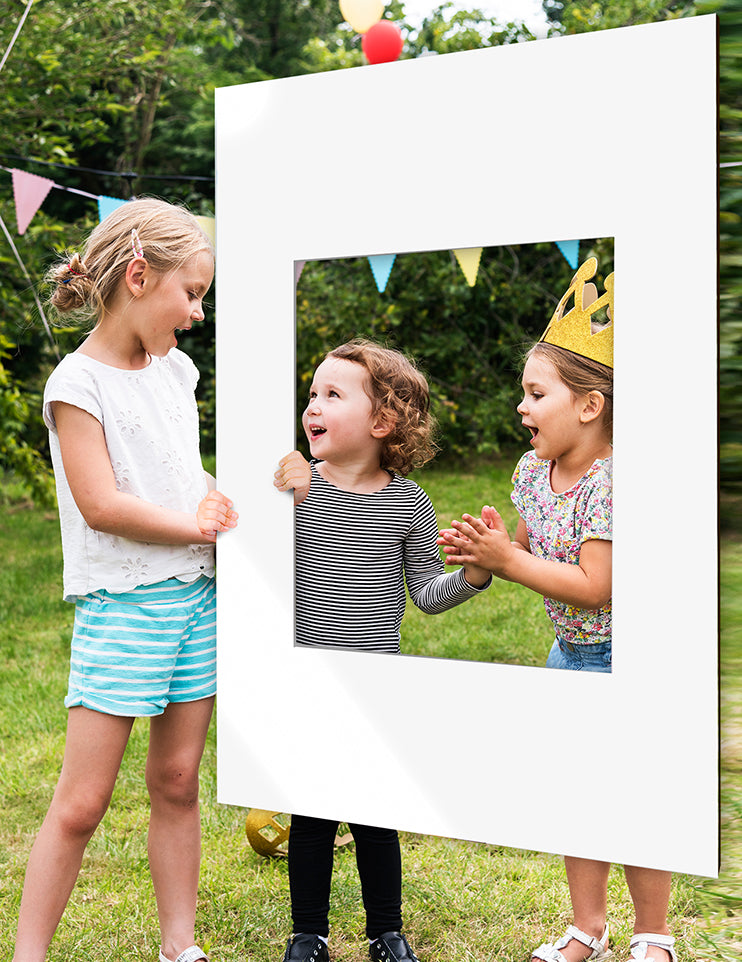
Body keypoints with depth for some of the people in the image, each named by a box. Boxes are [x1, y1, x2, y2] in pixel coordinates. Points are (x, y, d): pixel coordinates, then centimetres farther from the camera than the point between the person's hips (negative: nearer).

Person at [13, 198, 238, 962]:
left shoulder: (174, 369, 12)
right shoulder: (79, 380, -9)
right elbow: (101, 504, -15)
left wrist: (219, 499, 2)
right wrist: (202, 526, -7)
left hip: (195, 597, 6)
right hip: (120, 605, -6)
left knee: (177, 783, 11)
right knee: (81, 803, -3)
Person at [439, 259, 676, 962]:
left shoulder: (613, 481, -24)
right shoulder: (533, 469, 1)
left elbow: (593, 586, -26)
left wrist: (506, 560, -24)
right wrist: (488, 549, -9)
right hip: (569, 653, 8)